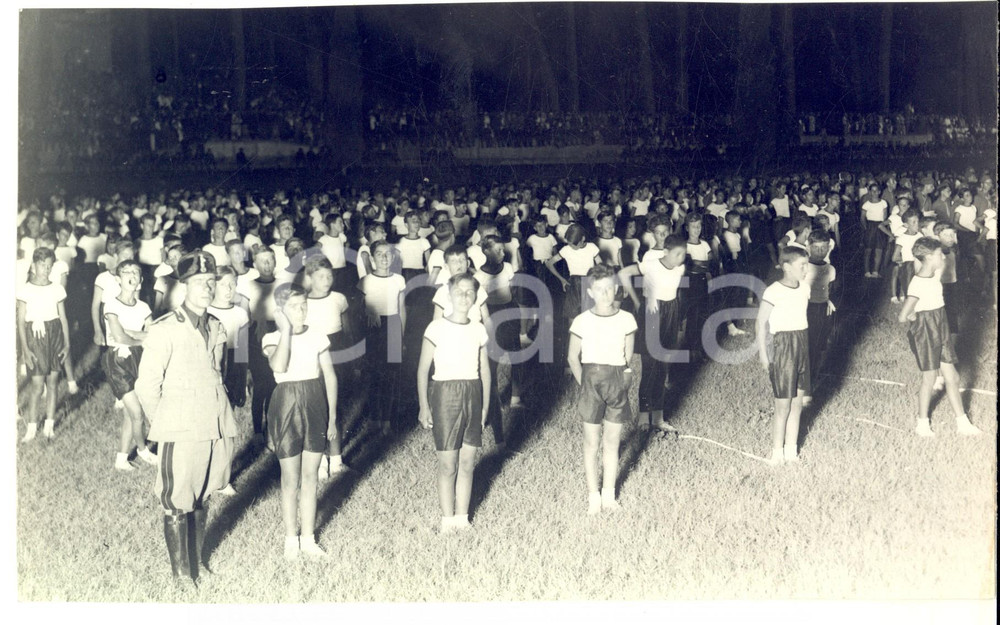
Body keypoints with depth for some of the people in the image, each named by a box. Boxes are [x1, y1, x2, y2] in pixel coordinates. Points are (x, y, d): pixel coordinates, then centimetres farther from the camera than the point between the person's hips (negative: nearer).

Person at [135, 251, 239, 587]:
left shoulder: (216, 328, 9)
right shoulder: (164, 330, -11)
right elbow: (146, 386, -7)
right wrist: (163, 424, 0)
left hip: (217, 428, 6)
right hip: (181, 432, -5)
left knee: (202, 499, 17)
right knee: (177, 504, 4)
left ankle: (197, 559, 31)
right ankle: (181, 570, 17)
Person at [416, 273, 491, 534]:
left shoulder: (479, 330, 5)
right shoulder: (437, 328, -6)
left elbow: (484, 370, 12)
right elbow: (423, 369, -4)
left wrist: (485, 405, 9)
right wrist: (424, 406, -8)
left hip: (472, 395, 4)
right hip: (445, 394, -4)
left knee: (467, 463, 7)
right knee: (448, 464, 1)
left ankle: (462, 517, 19)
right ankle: (447, 519, 12)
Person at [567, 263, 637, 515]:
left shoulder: (626, 319, -4)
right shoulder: (582, 322, -8)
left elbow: (627, 357, 6)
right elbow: (573, 358, 2)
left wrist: (619, 377, 4)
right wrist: (585, 384, 2)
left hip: (618, 383, 1)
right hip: (591, 381, -1)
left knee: (612, 442, 9)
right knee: (591, 442, 5)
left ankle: (608, 493, 21)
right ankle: (593, 495, 16)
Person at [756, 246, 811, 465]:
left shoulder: (804, 288, 4)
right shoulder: (774, 292, -16)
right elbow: (761, 322, -12)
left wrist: (803, 345, 12)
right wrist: (763, 354, -13)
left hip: (802, 346, 6)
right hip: (782, 346, -6)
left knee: (797, 403, 11)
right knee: (783, 406, -1)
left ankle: (791, 450, 21)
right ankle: (777, 453, 12)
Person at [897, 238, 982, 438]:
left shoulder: (936, 275, 0)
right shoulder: (917, 285, -25)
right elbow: (903, 317, -29)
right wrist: (914, 318, -6)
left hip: (941, 331, 8)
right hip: (925, 334, -8)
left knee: (952, 377, 11)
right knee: (929, 378, 3)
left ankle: (962, 423, 23)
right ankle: (922, 424, 20)